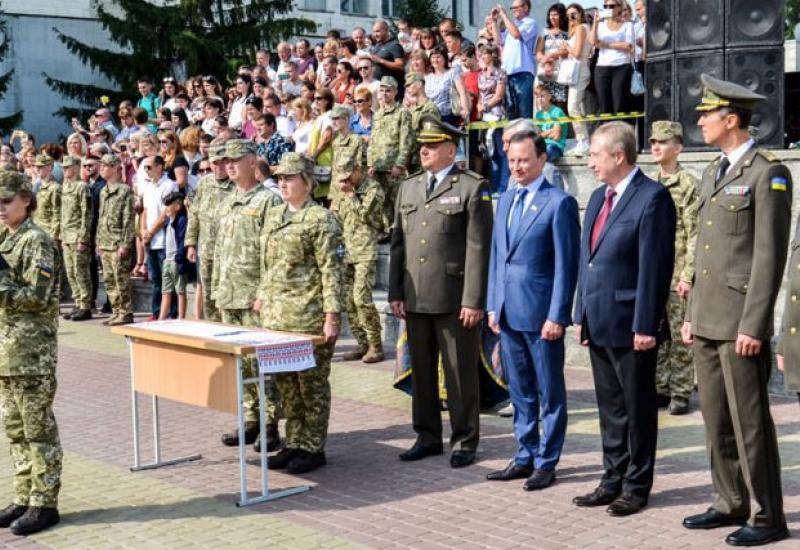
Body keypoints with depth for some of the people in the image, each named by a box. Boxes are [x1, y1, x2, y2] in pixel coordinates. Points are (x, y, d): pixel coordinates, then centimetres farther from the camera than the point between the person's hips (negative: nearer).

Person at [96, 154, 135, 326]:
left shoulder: (125, 191, -9)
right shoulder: (103, 191, 16)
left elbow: (128, 221, -13)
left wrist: (125, 245, -17)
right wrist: (99, 242, 16)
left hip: (118, 245, -8)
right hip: (105, 245, 8)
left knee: (121, 281, -4)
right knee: (109, 281, 11)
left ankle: (126, 313, 2)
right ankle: (116, 312, 18)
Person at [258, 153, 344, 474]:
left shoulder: (321, 219, -8)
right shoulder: (273, 217, 14)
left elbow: (332, 271, -12)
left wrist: (332, 317, -16)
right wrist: (263, 299, 17)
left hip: (309, 318, -7)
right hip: (276, 316, 7)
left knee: (312, 384, 2)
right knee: (285, 383, 12)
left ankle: (314, 448, 11)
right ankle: (294, 444, 24)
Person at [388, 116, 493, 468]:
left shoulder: (472, 188, -5)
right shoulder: (408, 187, 13)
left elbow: (478, 248, -10)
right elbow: (398, 243, 14)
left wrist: (473, 301, -15)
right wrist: (395, 292, 8)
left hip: (455, 300, -5)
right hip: (416, 298, 6)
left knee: (460, 373, 4)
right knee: (422, 371, 13)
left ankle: (464, 441, 16)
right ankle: (427, 436, 26)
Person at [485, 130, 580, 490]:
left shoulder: (559, 202, -8)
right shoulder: (506, 200, 13)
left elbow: (566, 264, -11)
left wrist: (557, 315, -15)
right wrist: (493, 305, 12)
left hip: (541, 312, -7)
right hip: (508, 311, 7)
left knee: (549, 392, 5)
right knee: (520, 391, 15)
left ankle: (546, 463, 14)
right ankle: (526, 456, 25)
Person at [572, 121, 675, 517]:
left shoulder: (652, 197, -12)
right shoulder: (598, 197, 14)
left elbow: (655, 266, -16)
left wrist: (645, 325, -19)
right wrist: (581, 315, 13)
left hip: (630, 325, -8)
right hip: (598, 323, 8)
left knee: (638, 408, 6)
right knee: (610, 407, 15)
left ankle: (637, 486, 17)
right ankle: (613, 480, 26)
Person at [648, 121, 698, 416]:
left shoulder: (689, 185, -6)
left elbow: (694, 235, -10)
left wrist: (687, 276, -15)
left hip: (677, 277, -6)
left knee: (680, 338, 0)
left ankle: (680, 393, 9)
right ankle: (660, 389, 19)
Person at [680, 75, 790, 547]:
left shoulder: (768, 173, -10)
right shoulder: (713, 173, 16)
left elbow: (769, 256, -14)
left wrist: (754, 326, -17)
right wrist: (692, 313, 16)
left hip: (740, 323, -8)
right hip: (707, 322, 8)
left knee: (750, 421, -1)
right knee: (717, 420, 13)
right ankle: (731, 504, 25)